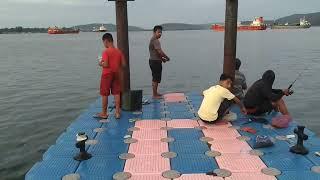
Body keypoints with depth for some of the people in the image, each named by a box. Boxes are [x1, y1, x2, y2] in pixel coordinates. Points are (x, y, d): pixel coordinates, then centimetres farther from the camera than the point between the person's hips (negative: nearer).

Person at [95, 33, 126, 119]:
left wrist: (100, 64, -2)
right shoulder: (119, 51, 2)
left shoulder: (106, 52, -14)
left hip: (107, 74, -5)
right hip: (116, 74, 5)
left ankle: (104, 113, 15)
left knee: (104, 94, 6)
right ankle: (117, 112, 11)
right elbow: (123, 64, 1)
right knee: (116, 93, 10)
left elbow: (106, 65, -22)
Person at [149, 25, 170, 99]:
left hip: (155, 61, 11)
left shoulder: (153, 40, 15)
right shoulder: (155, 40, -18)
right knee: (156, 79, -4)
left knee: (156, 78, 18)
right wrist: (167, 57, -10)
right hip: (155, 62, -11)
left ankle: (155, 93, 28)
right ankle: (154, 95, 2)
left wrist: (162, 58, 13)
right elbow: (160, 51, -25)